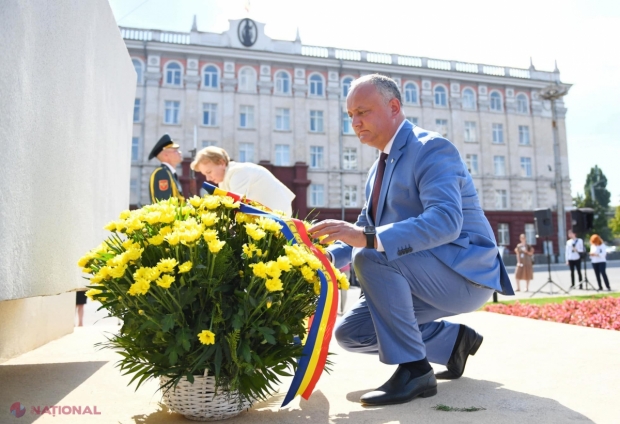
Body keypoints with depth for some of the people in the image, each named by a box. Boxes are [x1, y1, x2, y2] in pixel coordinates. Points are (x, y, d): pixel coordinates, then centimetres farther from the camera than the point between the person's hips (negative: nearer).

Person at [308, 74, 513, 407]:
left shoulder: (432, 149, -16)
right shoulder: (378, 170, 11)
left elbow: (446, 221, -33)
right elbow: (365, 229, 13)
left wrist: (368, 239, -44)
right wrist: (327, 257, -7)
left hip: (464, 273, -9)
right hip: (423, 275, 9)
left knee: (371, 257, -31)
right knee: (349, 333, 3)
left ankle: (414, 369, -18)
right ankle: (454, 340, 13)